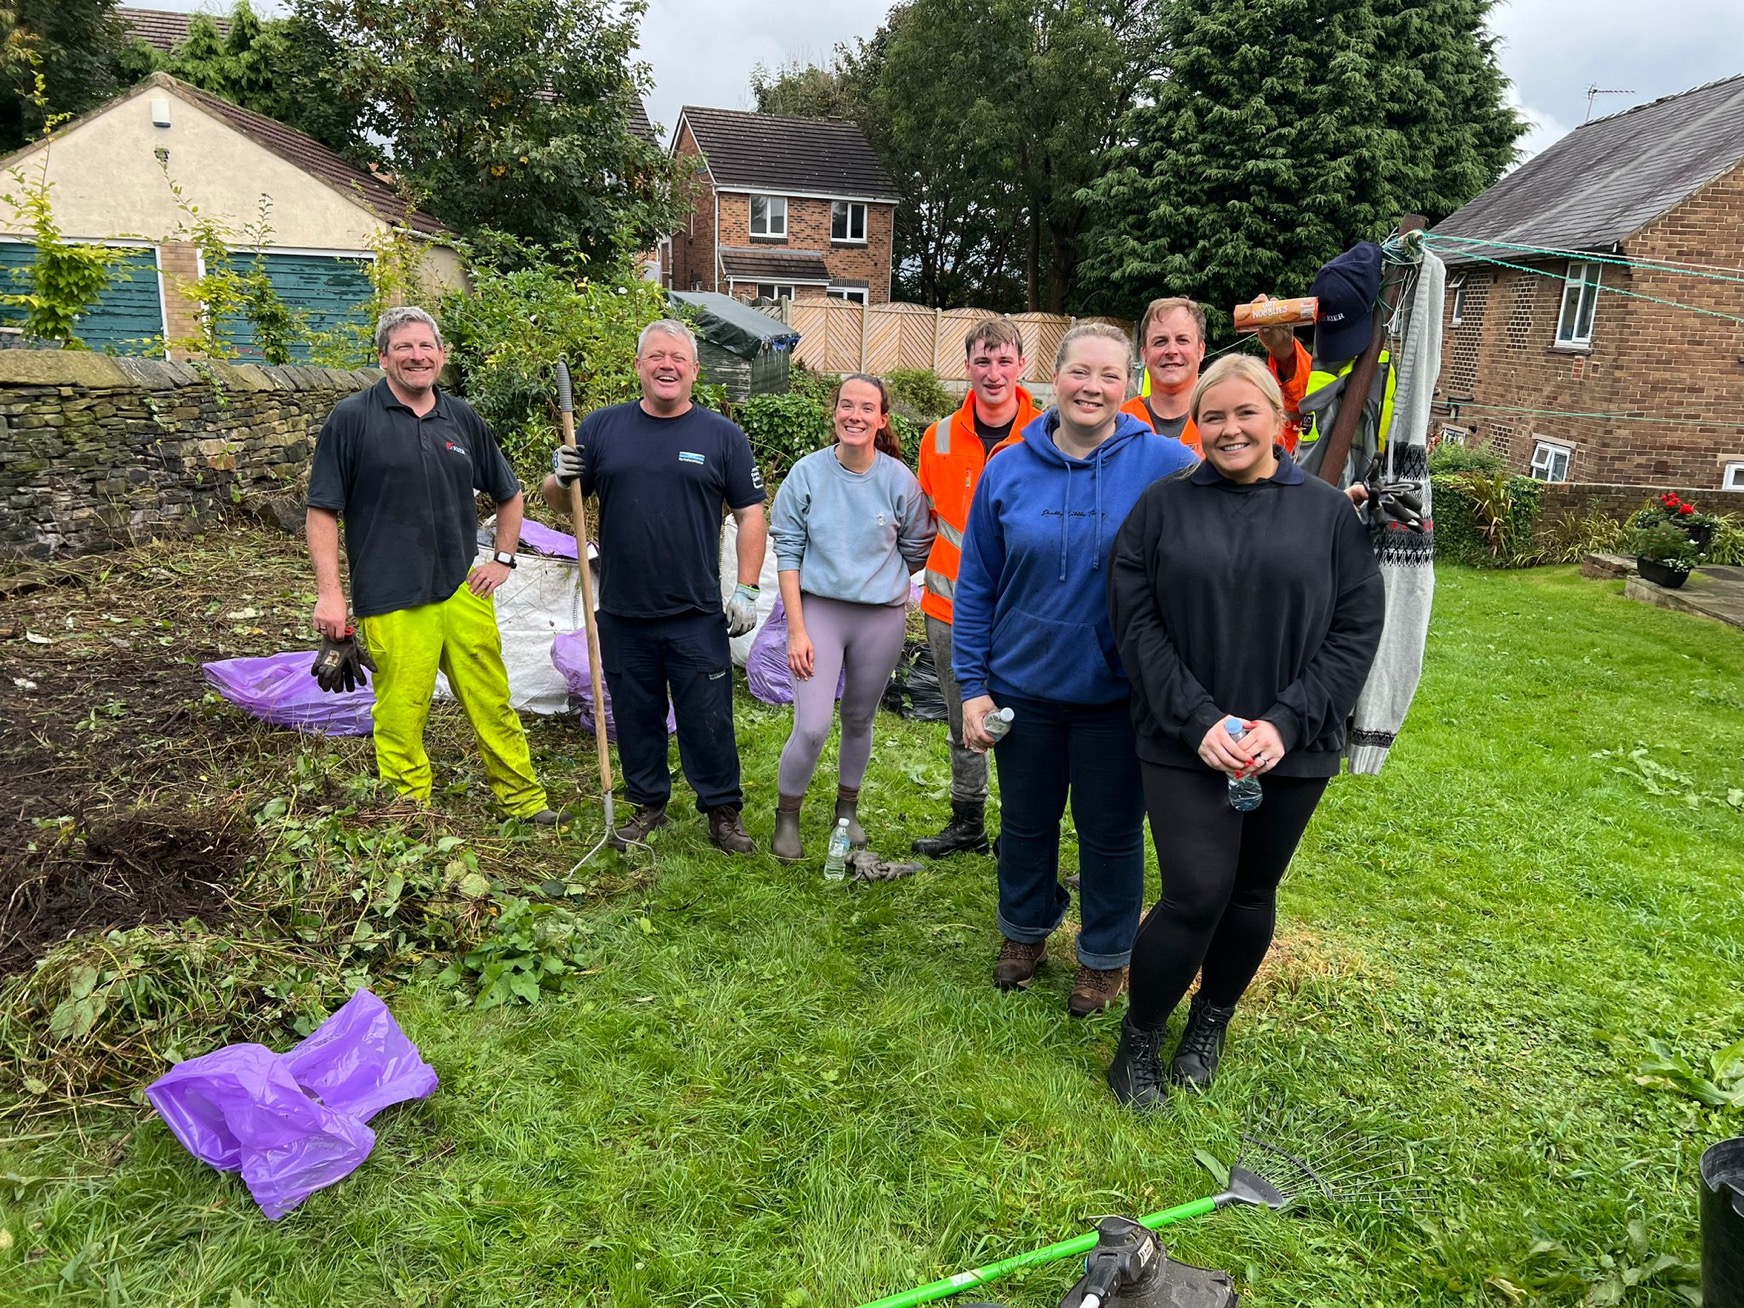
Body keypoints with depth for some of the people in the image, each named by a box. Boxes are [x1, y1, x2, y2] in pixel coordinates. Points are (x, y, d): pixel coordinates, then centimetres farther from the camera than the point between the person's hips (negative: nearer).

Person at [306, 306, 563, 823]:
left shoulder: (462, 418, 10)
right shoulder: (351, 419, -2)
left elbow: (509, 494, 22)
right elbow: (322, 510, -3)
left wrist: (503, 559, 13)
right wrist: (329, 592, -10)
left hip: (464, 592, 4)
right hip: (392, 604, -4)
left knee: (493, 704, 10)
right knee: (400, 720, 2)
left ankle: (522, 798, 24)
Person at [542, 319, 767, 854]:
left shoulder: (722, 435, 3)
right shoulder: (602, 428, 6)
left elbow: (750, 515, 4)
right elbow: (557, 501, 11)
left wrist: (746, 591, -4)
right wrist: (561, 478, -13)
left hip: (698, 614, -2)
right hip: (622, 613, 2)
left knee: (708, 718, 4)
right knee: (636, 715, 13)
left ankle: (723, 810, 20)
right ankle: (648, 805, 30)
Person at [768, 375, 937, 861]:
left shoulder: (899, 479, -4)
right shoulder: (807, 473, -6)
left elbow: (916, 550, 9)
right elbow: (788, 552, -5)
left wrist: (878, 580, 12)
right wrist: (796, 629, -10)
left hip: (882, 617, 2)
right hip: (819, 608, -1)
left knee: (859, 721, 15)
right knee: (812, 727, -10)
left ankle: (847, 810, 38)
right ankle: (786, 817, 14)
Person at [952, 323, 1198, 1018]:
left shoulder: (1168, 464, -10)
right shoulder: (1008, 469, -3)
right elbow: (976, 587, 2)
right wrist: (973, 686, 0)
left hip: (1119, 693, -2)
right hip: (1023, 687, 2)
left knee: (1111, 831, 13)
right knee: (1025, 821, 18)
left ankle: (1106, 955, 37)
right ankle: (1024, 929, 43)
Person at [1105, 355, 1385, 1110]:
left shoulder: (1329, 512, 2)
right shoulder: (1162, 507, 0)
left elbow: (1356, 630, -1)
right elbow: (1136, 624, -5)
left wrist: (1285, 724, -13)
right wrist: (1199, 721, -15)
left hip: (1291, 750, 2)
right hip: (1185, 746, -2)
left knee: (1251, 895, 14)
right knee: (1196, 895, -8)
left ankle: (1211, 1021, 39)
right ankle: (1139, 1036, 16)